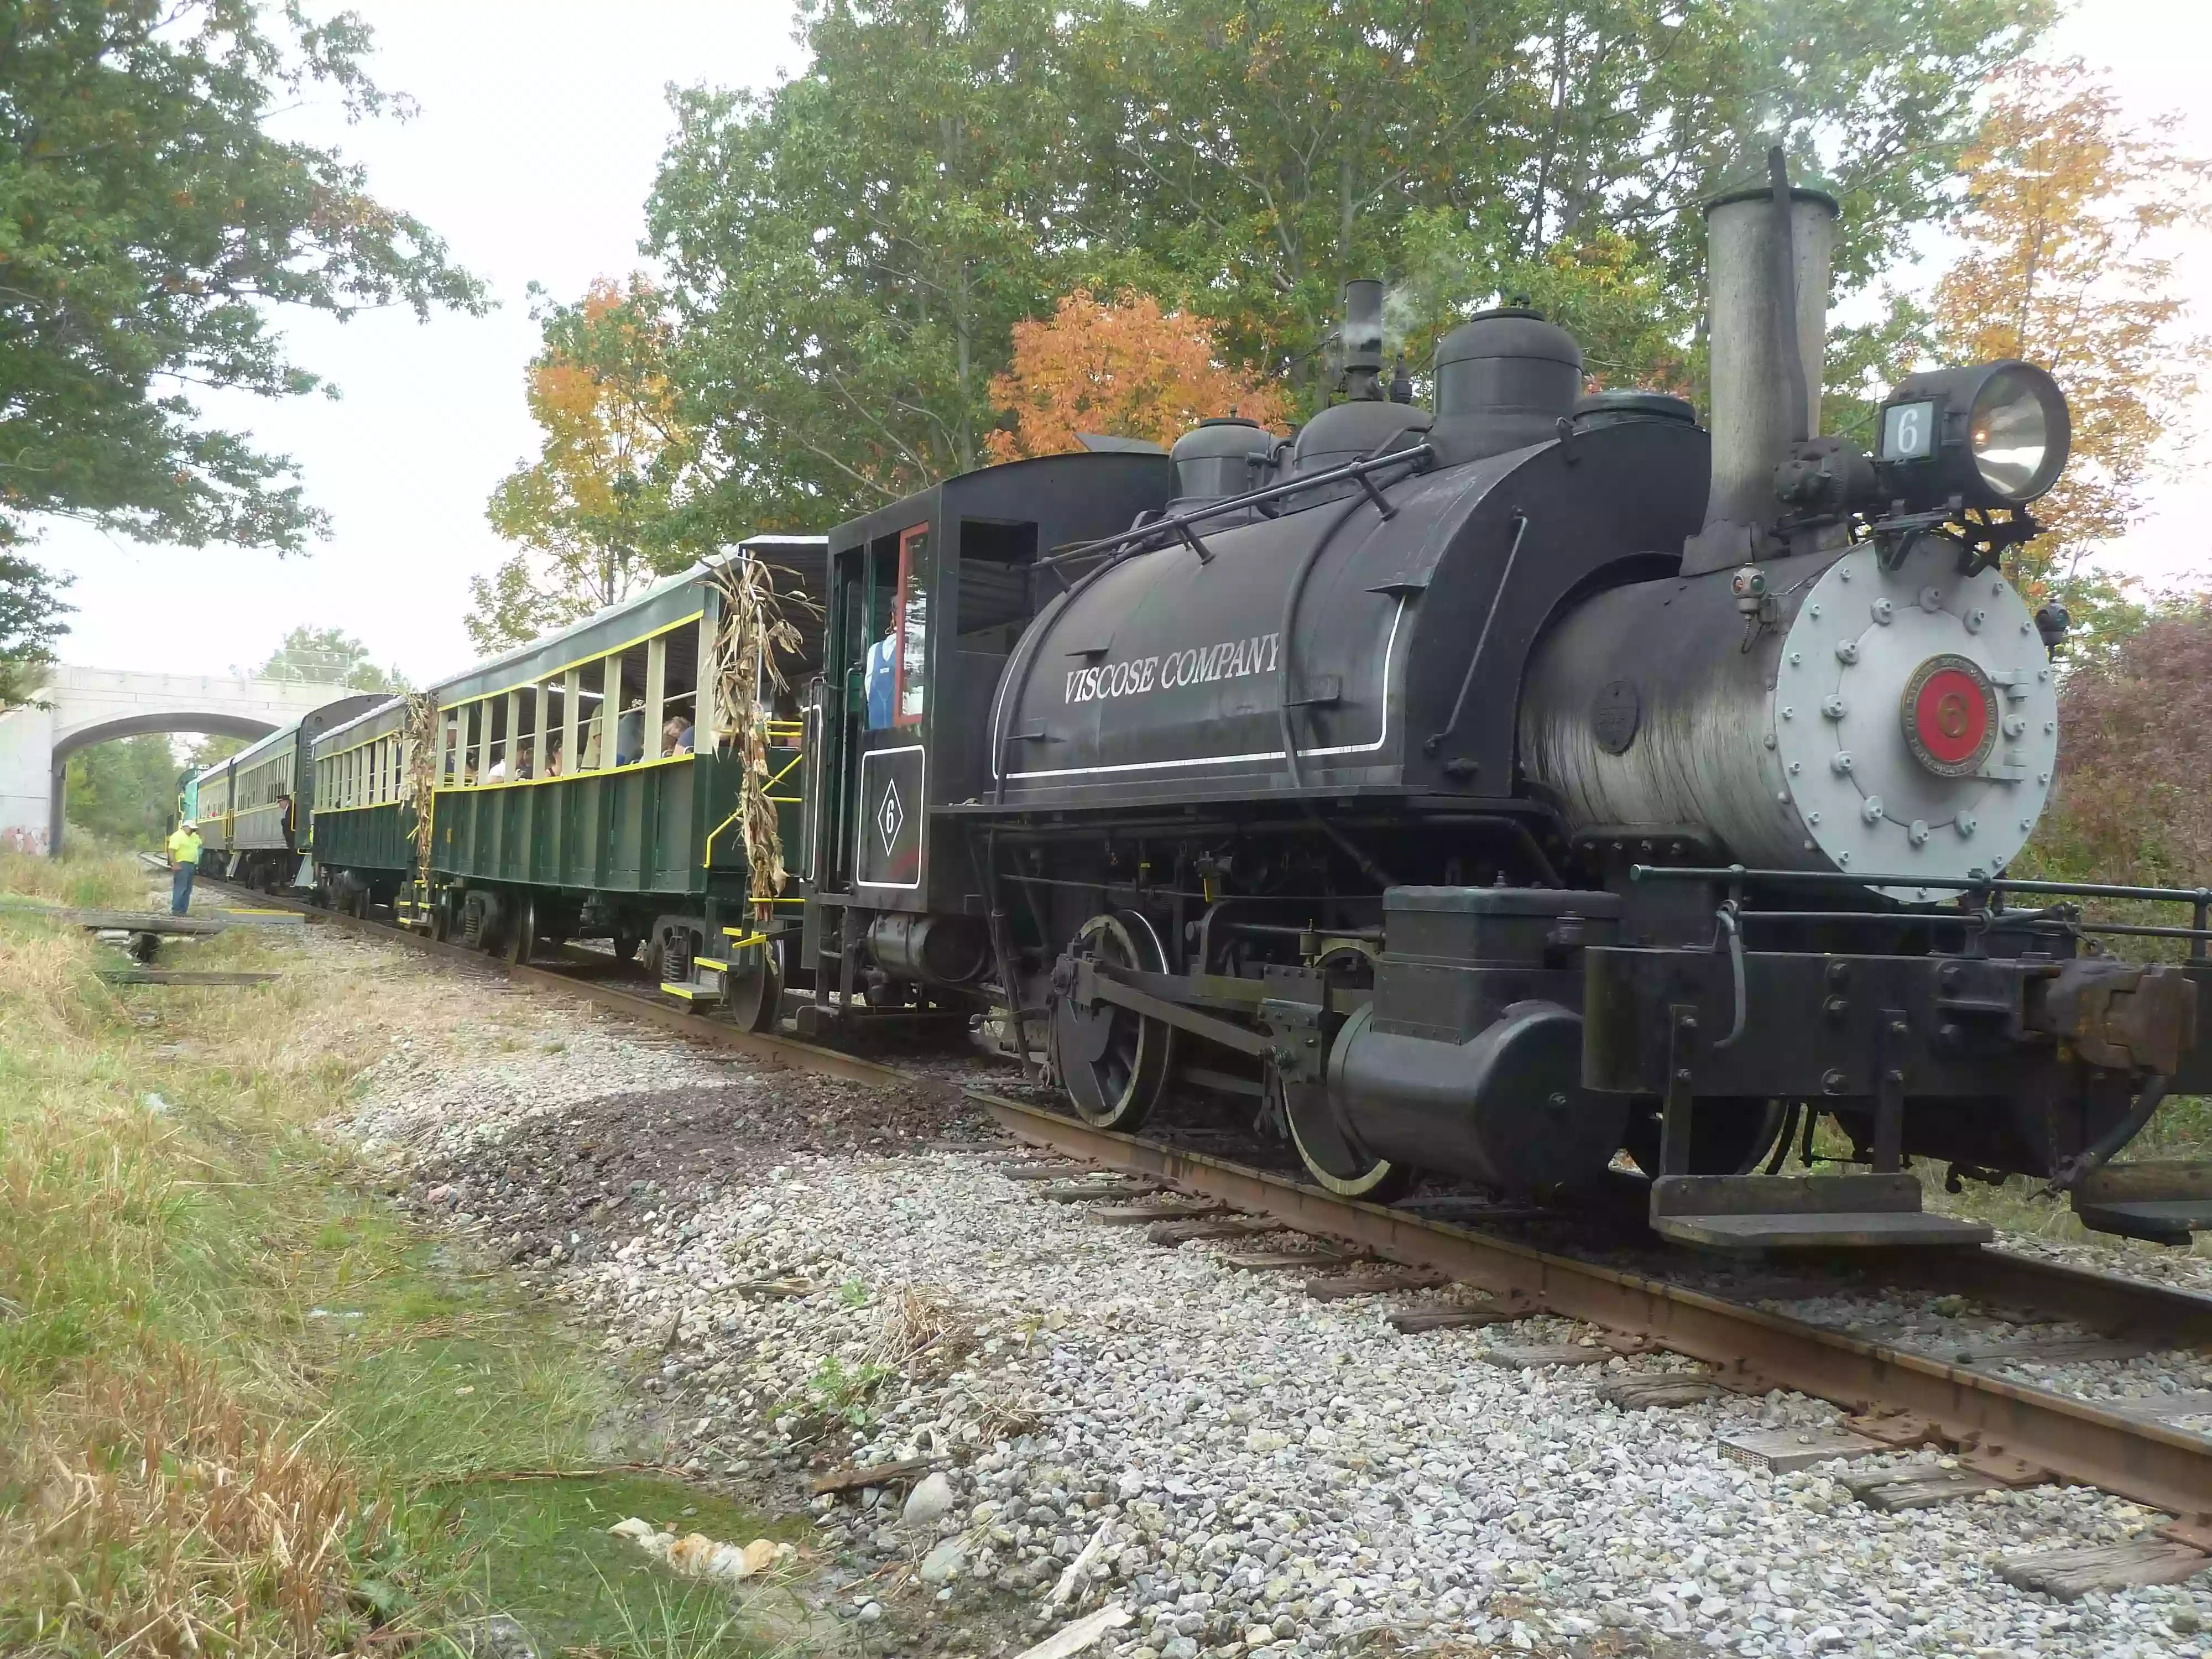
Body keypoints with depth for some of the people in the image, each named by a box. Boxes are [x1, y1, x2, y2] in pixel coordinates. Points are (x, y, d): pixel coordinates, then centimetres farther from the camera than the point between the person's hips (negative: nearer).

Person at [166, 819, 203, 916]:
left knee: (188, 889, 10)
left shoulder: (194, 837, 15)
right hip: (182, 865, -10)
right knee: (180, 888, -12)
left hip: (191, 865, 10)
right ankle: (176, 910, -13)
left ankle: (183, 910, 14)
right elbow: (171, 850, -20)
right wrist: (175, 864, -27)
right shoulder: (178, 836, -12)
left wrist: (199, 833, 16)